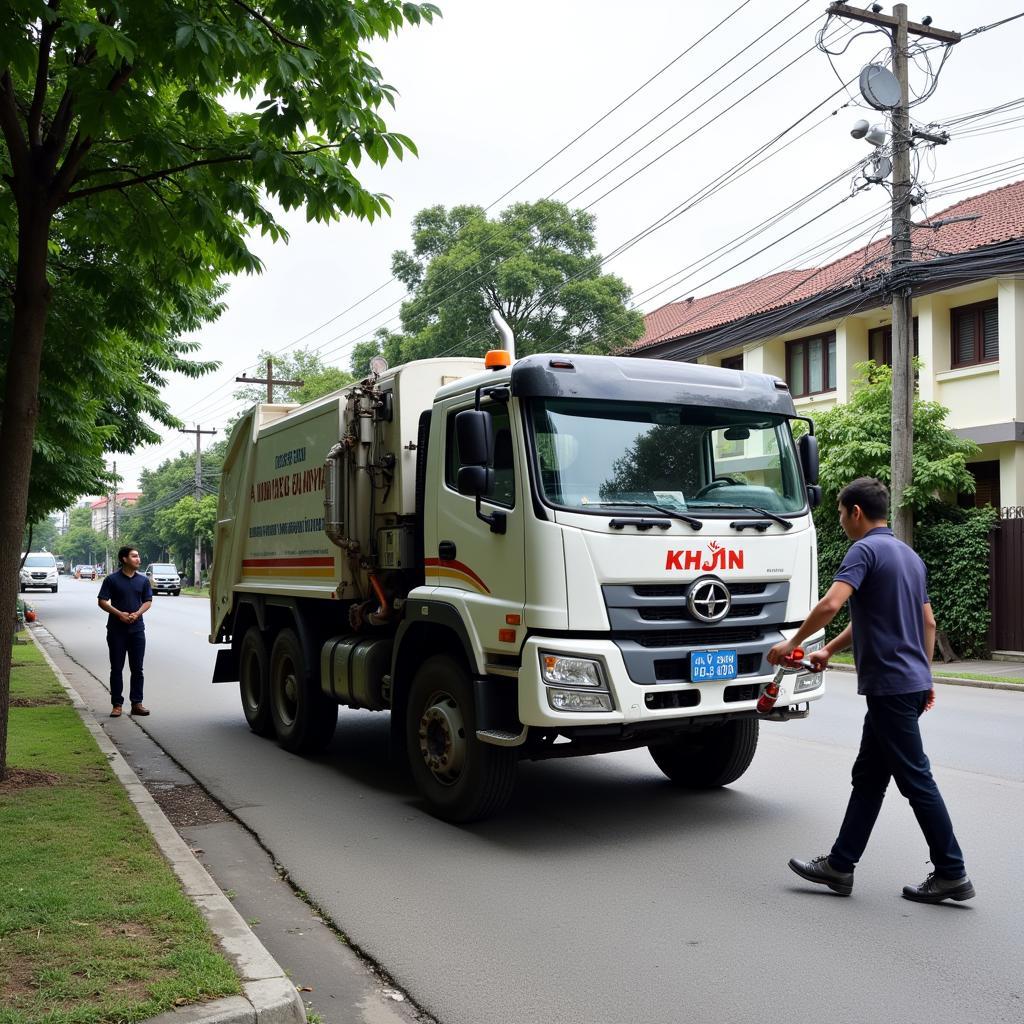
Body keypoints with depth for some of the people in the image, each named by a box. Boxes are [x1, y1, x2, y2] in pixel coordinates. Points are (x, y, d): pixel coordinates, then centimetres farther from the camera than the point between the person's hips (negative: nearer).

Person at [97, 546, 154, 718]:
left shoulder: (143, 580, 8)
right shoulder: (112, 579, -2)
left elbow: (148, 601, 8)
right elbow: (102, 602, -4)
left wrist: (137, 613, -11)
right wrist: (119, 614, -16)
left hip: (137, 628, 3)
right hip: (116, 629, -2)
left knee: (137, 668, 4)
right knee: (116, 668, 2)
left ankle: (137, 703, 10)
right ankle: (117, 704, 9)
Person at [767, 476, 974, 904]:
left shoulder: (865, 550, -13)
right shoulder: (909, 555, 16)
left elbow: (830, 604, -27)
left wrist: (792, 643, -14)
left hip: (889, 685, -10)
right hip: (911, 682, 10)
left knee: (916, 779, 0)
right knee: (868, 777, 12)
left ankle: (951, 874, 10)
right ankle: (840, 864, 18)